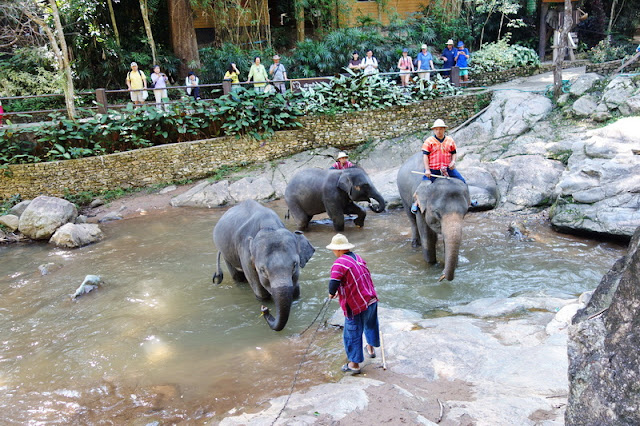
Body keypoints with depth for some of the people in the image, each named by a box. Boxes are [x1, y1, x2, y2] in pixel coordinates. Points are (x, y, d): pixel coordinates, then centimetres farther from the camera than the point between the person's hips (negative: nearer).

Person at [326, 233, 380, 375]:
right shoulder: (358, 258, 5)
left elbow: (334, 283, -24)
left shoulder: (339, 263, -20)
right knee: (370, 325, 30)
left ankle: (354, 364, 19)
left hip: (355, 306, -8)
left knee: (352, 335, 8)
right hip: (371, 300, 8)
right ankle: (371, 349, 52)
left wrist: (332, 294, -2)